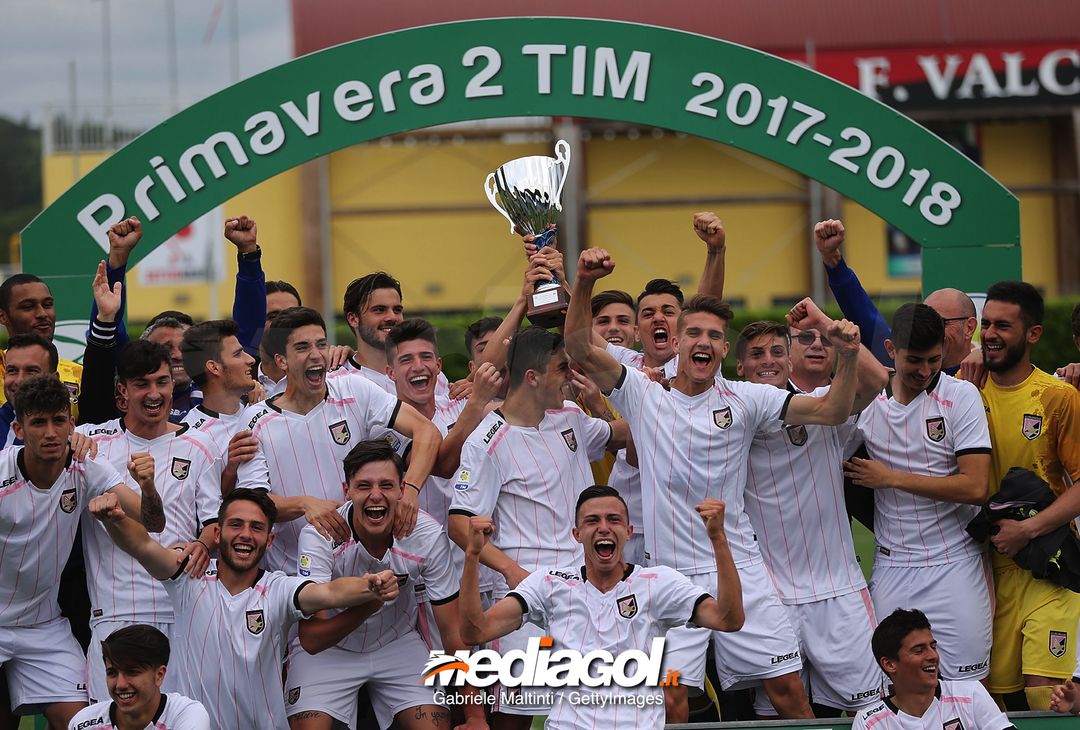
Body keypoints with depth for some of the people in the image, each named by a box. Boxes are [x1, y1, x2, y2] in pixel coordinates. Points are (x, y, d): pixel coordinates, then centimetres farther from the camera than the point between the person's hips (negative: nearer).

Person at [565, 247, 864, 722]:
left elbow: (832, 411, -2)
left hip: (740, 570, 1)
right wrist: (584, 283, -24)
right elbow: (579, 349, -8)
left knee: (788, 689, 1)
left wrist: (848, 356, -20)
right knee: (671, 700, -9)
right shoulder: (643, 395, 4)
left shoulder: (744, 400, 5)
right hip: (669, 573, -1)